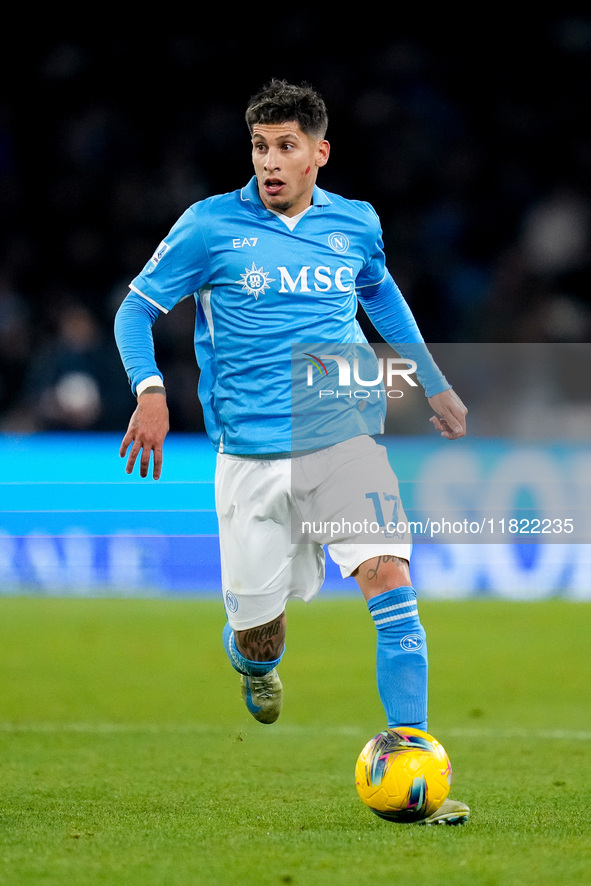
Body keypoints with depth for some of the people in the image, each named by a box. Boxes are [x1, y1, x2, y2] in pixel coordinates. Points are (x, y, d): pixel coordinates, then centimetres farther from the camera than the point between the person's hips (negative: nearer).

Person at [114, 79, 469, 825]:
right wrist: (149, 390, -14)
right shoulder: (211, 225, -3)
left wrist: (433, 383, 28)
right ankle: (253, 657, 45)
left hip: (344, 437, 1)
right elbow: (137, 308, 3)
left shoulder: (356, 225, 6)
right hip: (251, 454, -1)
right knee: (259, 630, 4)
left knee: (390, 579, -19)